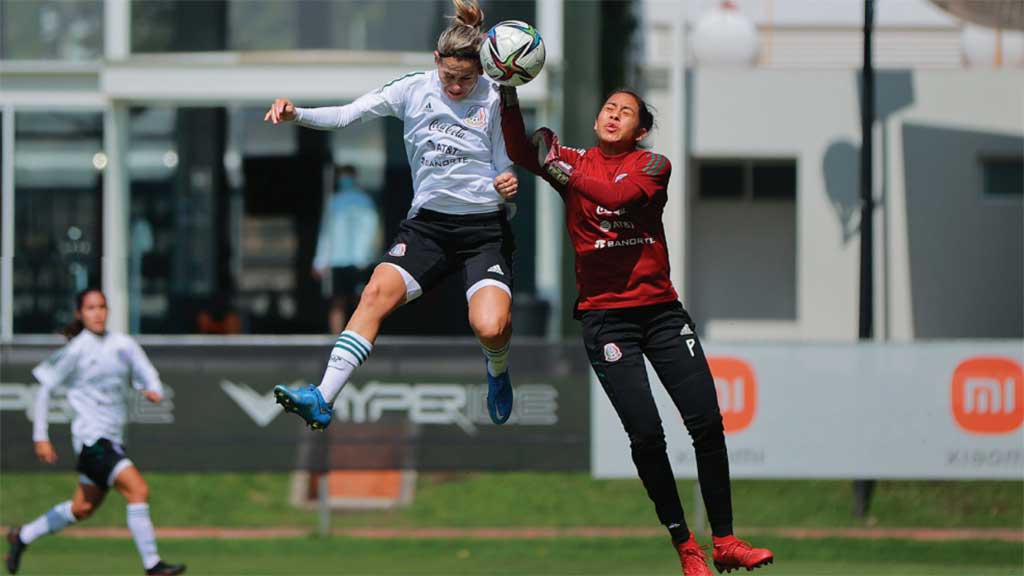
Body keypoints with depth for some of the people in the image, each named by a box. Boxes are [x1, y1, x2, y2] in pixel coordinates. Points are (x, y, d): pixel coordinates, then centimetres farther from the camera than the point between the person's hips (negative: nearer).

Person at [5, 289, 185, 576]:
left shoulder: (123, 345, 7)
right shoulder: (77, 350, -8)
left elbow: (147, 373, 9)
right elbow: (45, 388, -3)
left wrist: (153, 390, -17)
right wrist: (41, 437, -6)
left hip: (112, 439, 7)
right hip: (91, 436, -7)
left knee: (83, 508, 18)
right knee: (138, 490, -19)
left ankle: (22, 536, 37)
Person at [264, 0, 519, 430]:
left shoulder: (494, 100, -5)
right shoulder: (415, 89, 0)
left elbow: (505, 170, 2)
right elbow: (347, 115, -3)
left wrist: (507, 185, -22)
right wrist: (295, 114, -19)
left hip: (485, 229, -2)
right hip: (427, 223, 2)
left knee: (490, 328, -24)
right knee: (377, 293, -23)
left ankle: (498, 371, 15)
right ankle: (322, 400, -29)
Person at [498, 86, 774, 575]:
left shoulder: (653, 166, 3)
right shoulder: (574, 162, 5)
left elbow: (619, 195, -18)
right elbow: (519, 150, -13)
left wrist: (564, 169, -19)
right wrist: (508, 95, -24)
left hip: (661, 310, 1)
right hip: (605, 315, -1)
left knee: (707, 424, -4)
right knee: (646, 434, -9)